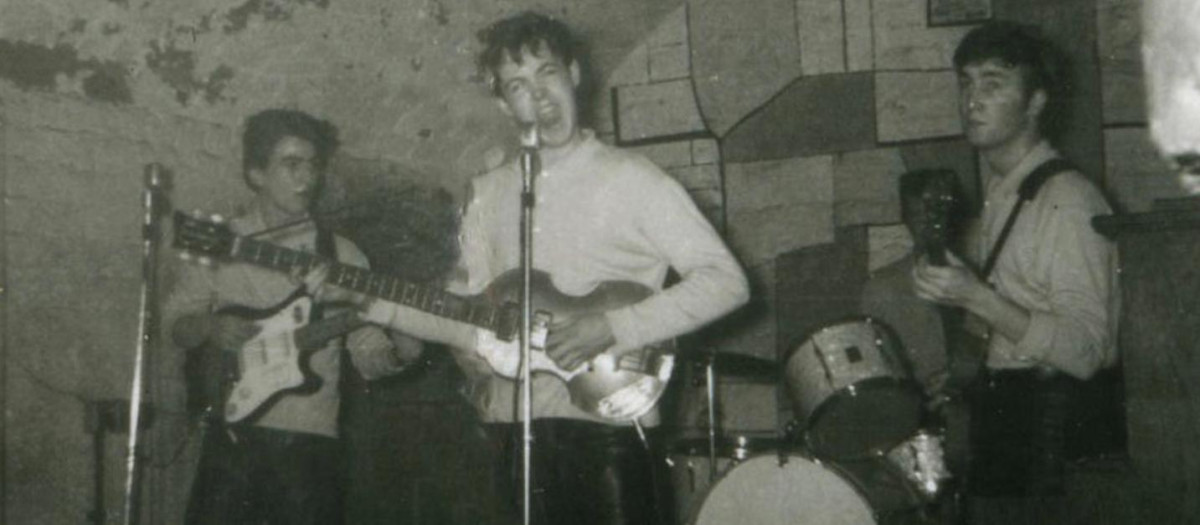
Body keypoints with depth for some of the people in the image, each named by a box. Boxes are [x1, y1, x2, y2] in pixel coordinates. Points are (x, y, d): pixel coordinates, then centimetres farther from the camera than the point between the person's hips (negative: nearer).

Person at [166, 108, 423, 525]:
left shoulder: (340, 256, 7)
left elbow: (369, 356, 5)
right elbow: (177, 326, 11)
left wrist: (398, 349, -17)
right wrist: (208, 327, -10)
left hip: (311, 443, 0)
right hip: (233, 434, 0)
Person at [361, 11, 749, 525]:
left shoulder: (630, 179, -4)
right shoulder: (487, 193, 14)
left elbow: (725, 281, -9)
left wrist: (613, 327, -17)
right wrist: (371, 302, 3)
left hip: (610, 415, -5)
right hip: (512, 425, 5)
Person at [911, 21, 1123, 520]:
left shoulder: (1067, 200, -14)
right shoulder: (998, 195, 11)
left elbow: (1084, 351, -21)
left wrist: (976, 298, -27)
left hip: (1058, 420, -8)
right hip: (1006, 412, 8)